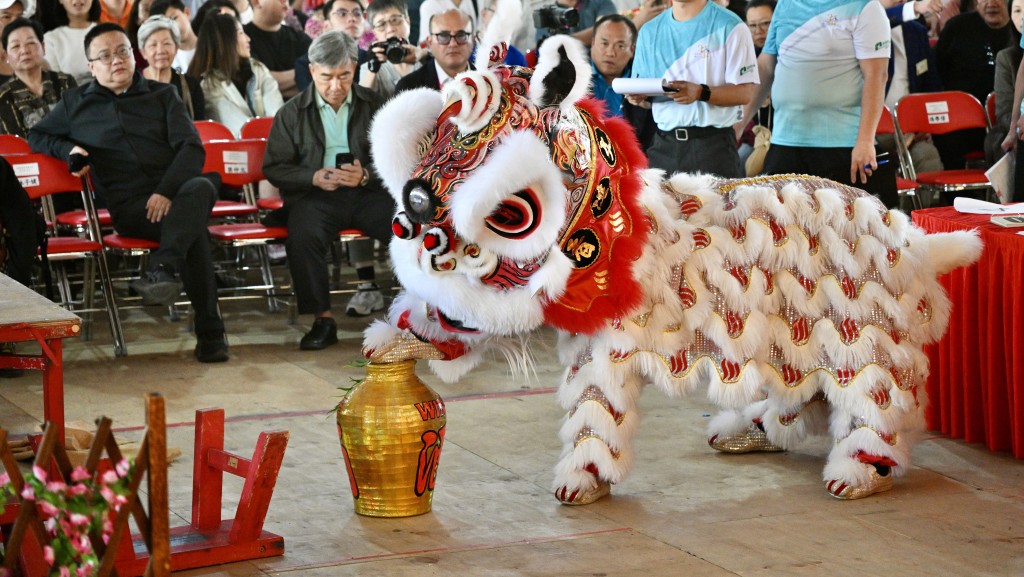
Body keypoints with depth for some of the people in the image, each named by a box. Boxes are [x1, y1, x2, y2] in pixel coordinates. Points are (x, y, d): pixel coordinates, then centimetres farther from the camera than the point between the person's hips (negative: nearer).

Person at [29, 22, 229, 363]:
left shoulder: (163, 95, 18)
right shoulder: (76, 104, 20)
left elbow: (192, 148, 6)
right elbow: (36, 136, 31)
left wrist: (167, 191, -13)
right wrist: (68, 149, 7)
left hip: (177, 192, 1)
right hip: (128, 205, -1)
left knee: (201, 187, -39)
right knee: (194, 230, -34)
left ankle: (163, 269, -55)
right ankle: (210, 331, -40)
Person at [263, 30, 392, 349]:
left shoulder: (375, 105, 11)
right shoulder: (291, 113, 10)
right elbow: (275, 168, 6)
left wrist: (366, 175, -15)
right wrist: (314, 177, -12)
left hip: (367, 191, 1)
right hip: (314, 194, 0)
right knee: (303, 235, -34)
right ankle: (323, 319, -24)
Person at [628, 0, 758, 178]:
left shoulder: (729, 27, -2)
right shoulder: (649, 31, 14)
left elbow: (745, 92, -8)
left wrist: (701, 92, -23)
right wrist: (638, 95, -5)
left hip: (713, 143, -4)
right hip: (664, 145, 4)